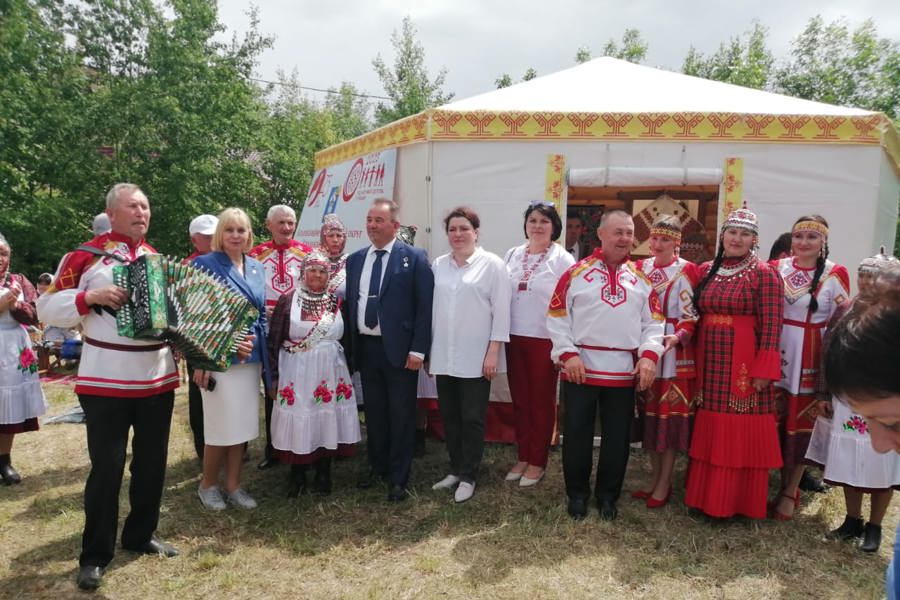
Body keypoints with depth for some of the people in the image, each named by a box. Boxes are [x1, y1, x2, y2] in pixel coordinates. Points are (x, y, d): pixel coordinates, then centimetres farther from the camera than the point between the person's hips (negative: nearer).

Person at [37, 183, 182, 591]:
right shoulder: (85, 256, -3)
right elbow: (49, 307, -5)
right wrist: (89, 297, -19)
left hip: (159, 379, 5)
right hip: (106, 384, -5)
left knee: (152, 462, 13)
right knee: (107, 467, 0)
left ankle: (141, 535, 31)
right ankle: (95, 555, 16)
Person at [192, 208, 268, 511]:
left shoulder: (257, 267, 11)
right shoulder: (204, 264, -5)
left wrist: (262, 353, 6)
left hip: (251, 358, 5)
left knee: (243, 424, 11)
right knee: (221, 425, 2)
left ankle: (233, 485, 25)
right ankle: (208, 484, 24)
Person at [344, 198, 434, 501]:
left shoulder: (414, 258, -6)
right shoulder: (354, 259, 10)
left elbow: (425, 306, -9)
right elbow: (350, 303, 13)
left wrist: (418, 350, -14)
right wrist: (350, 345, 7)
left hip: (399, 349, -5)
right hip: (365, 348, 5)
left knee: (401, 416, 5)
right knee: (374, 412, 16)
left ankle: (398, 478, 19)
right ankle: (376, 466, 34)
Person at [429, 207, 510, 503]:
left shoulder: (492, 264, -4)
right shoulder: (438, 265, 8)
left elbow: (501, 311, -7)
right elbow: (432, 307, 11)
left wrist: (493, 351, -11)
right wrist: (427, 349, 10)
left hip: (476, 357, -4)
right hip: (443, 356, 5)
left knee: (472, 419, 4)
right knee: (449, 417, 12)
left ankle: (468, 477, 16)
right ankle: (455, 470, 27)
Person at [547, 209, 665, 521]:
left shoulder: (641, 278, 9)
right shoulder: (576, 272, -1)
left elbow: (653, 322, 9)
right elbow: (557, 317, -3)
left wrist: (649, 354, -6)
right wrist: (567, 354, -11)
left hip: (625, 371, 3)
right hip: (581, 368, -2)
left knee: (617, 437, 10)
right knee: (577, 434, 6)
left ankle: (608, 495, 27)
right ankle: (577, 494, 23)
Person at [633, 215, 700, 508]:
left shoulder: (688, 271, -4)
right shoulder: (640, 268, 9)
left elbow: (692, 315, -6)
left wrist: (678, 337, -23)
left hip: (675, 352, -4)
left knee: (671, 414, 1)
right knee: (650, 413, 10)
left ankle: (665, 483, 13)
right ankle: (655, 475, 24)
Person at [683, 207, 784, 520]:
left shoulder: (764, 274, -5)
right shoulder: (706, 270, 10)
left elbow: (771, 326, -10)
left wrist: (763, 370, -16)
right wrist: (697, 361, 7)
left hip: (745, 367, -5)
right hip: (709, 364, 5)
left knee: (742, 434, 3)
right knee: (709, 433, 12)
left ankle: (740, 502, 18)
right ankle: (707, 496, 25)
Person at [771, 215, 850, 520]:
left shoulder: (835, 275, -5)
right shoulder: (777, 268, 3)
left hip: (811, 359, -2)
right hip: (778, 354, 3)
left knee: (801, 422, 6)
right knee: (777, 421, 8)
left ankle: (790, 491, 21)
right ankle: (785, 485, 26)